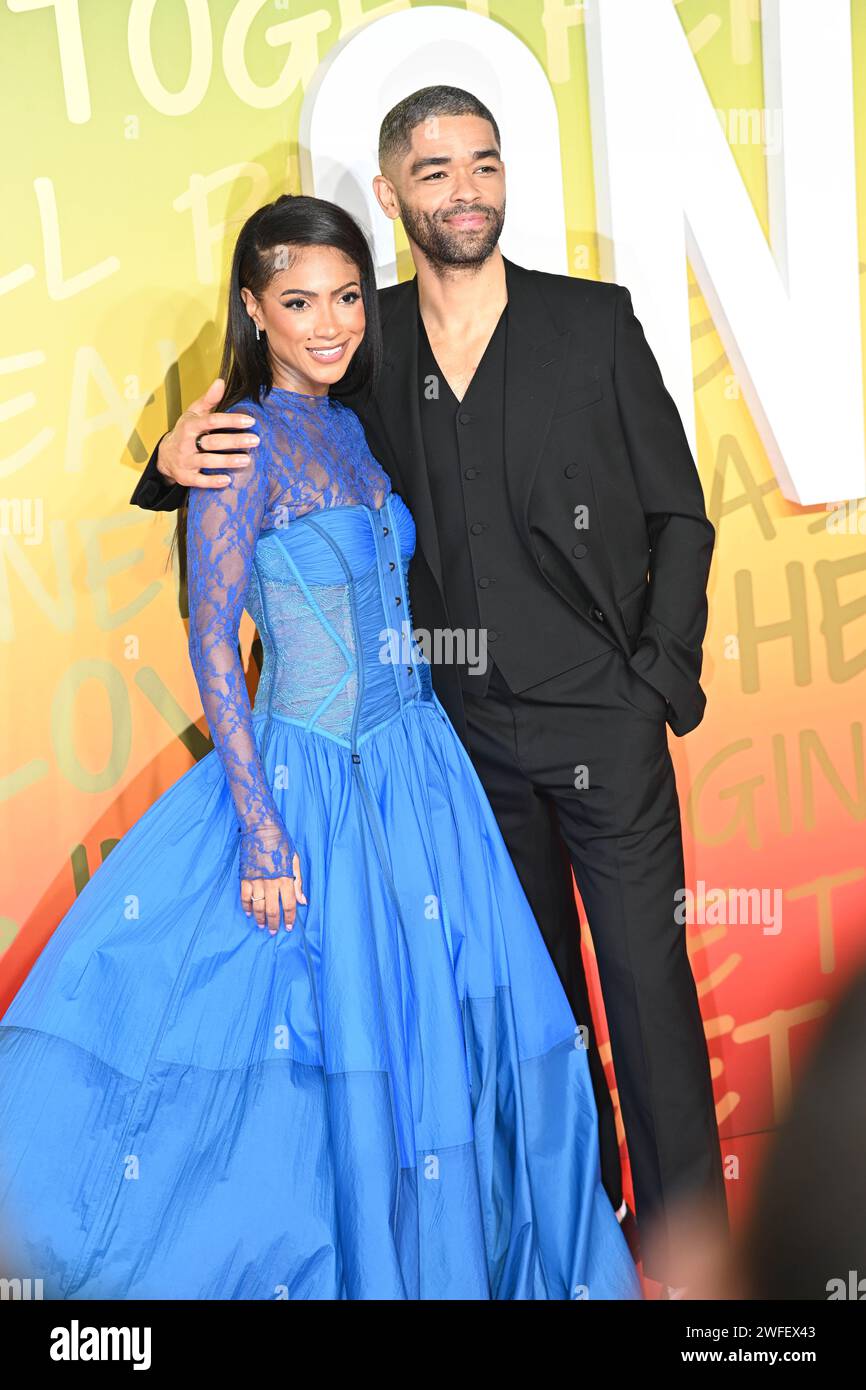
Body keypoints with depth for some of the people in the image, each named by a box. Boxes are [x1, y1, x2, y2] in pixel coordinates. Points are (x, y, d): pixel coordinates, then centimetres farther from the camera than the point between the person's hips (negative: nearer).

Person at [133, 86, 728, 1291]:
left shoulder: (596, 323, -4)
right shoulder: (368, 342, 1)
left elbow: (679, 516, 0)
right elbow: (267, 450, 11)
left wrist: (658, 680, -8)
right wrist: (178, 460, -12)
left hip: (605, 721, -2)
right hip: (471, 729, 3)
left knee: (646, 979, 2)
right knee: (533, 985, 16)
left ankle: (684, 1243, 18)